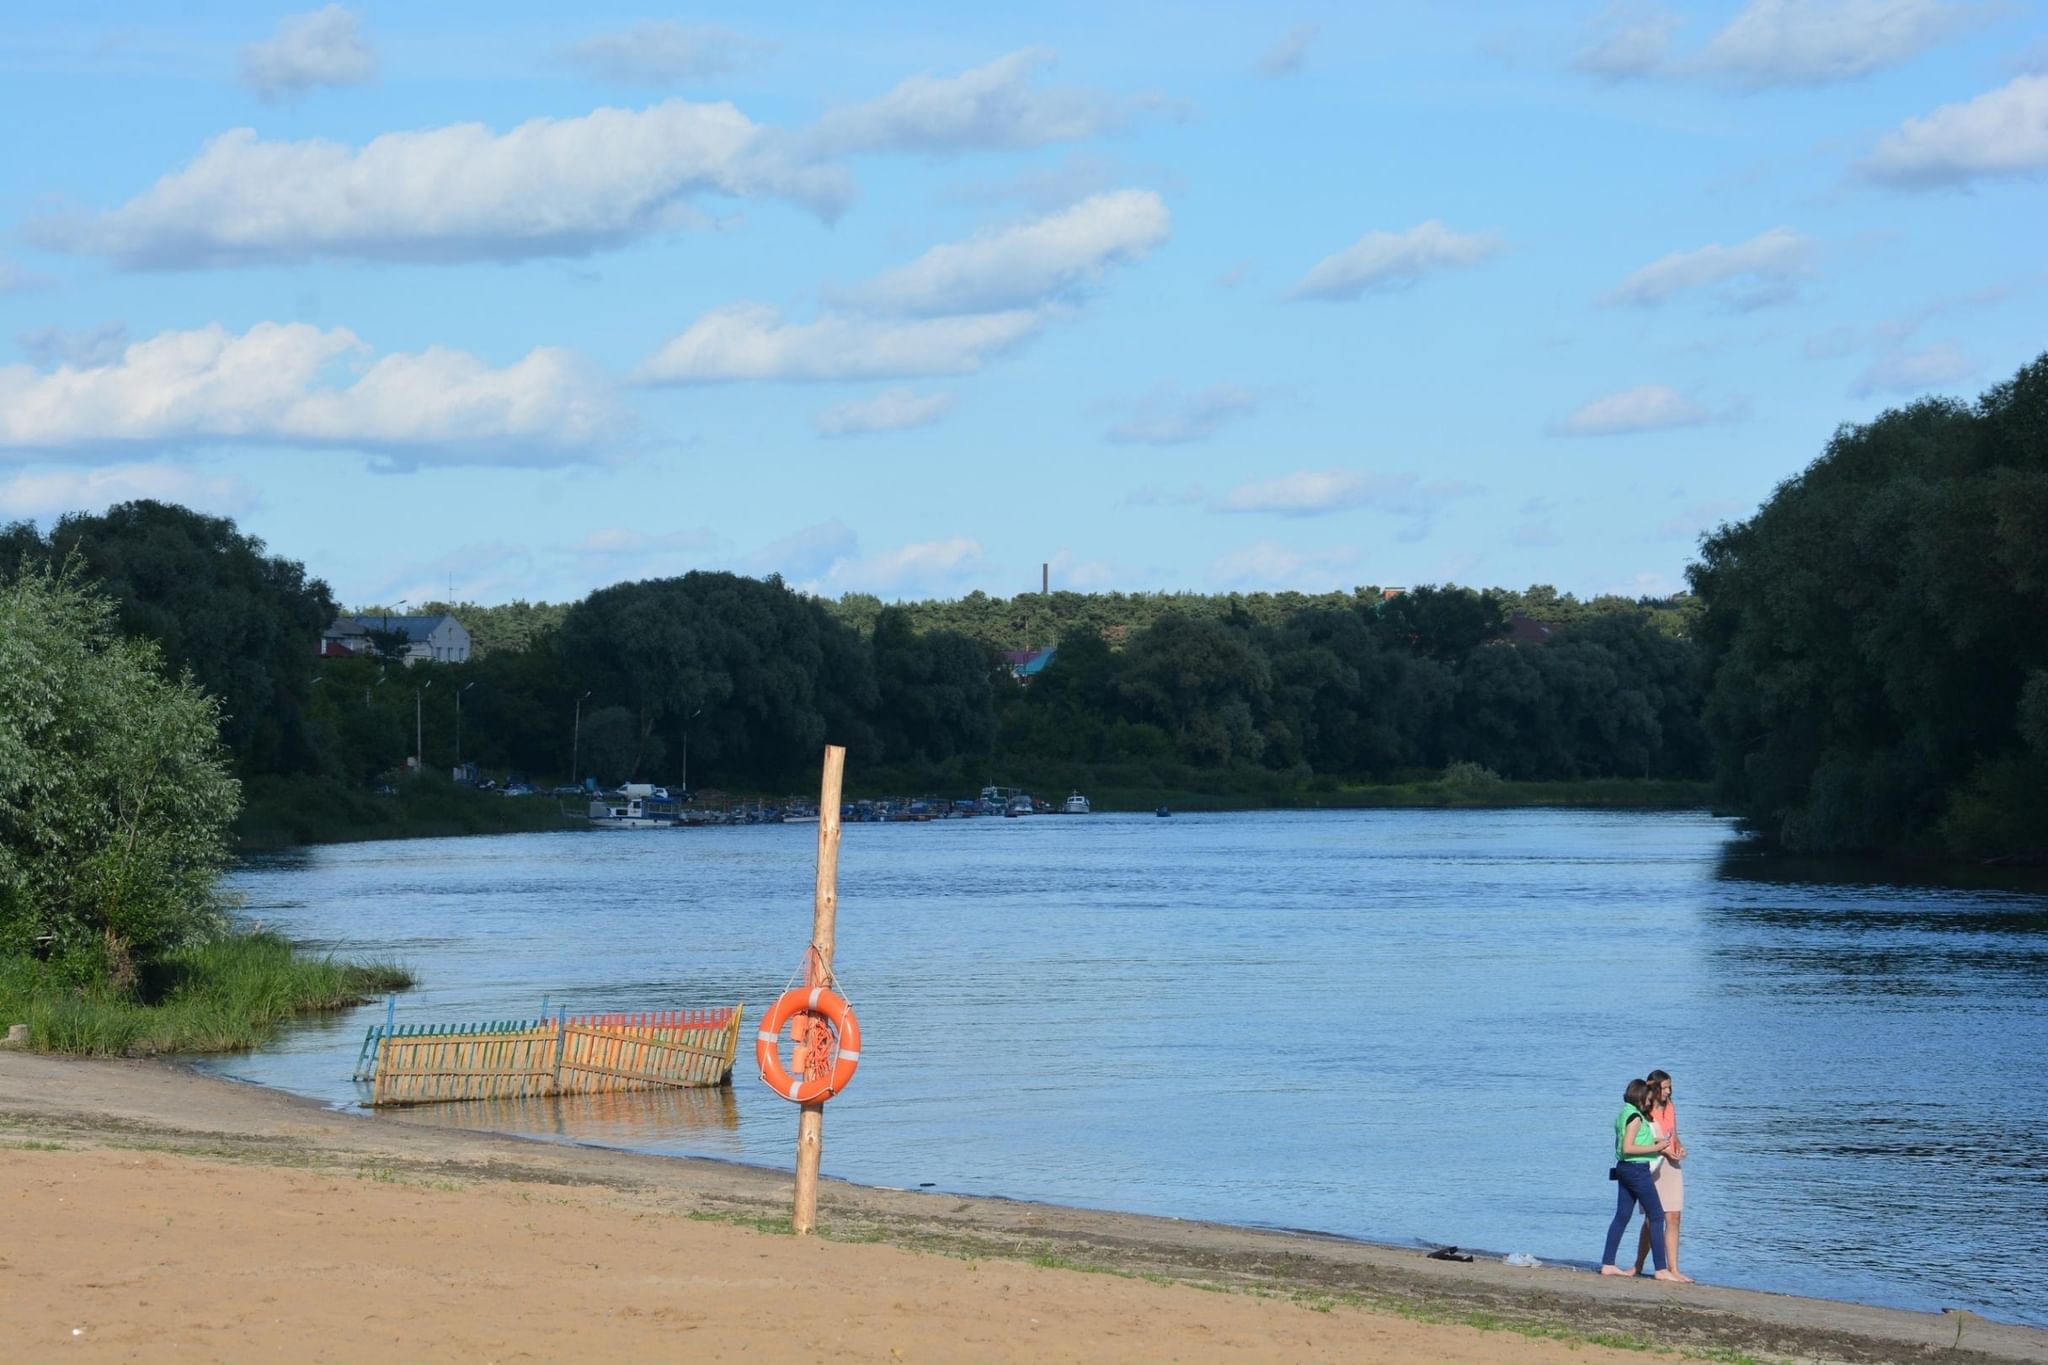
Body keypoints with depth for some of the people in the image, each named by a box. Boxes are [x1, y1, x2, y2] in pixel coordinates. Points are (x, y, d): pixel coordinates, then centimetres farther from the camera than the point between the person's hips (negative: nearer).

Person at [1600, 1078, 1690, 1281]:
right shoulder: (1635, 1117, -16)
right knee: (1656, 1217, -5)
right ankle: (1661, 1269, -7)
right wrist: (1655, 1148, -18)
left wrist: (1652, 1142, 19)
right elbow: (1627, 1148, -22)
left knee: (1621, 1216, 12)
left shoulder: (1623, 1114, 13)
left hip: (1624, 1168, 9)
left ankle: (1607, 1264, 12)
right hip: (1637, 1169, -9)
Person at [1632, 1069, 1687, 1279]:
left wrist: (1680, 1147, 0)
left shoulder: (1669, 1108, 12)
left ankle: (1673, 1268, -1)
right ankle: (1638, 1266, 12)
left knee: (1673, 1218, -1)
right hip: (1652, 1167, -5)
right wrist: (1663, 1150, -20)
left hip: (1671, 1166, 5)